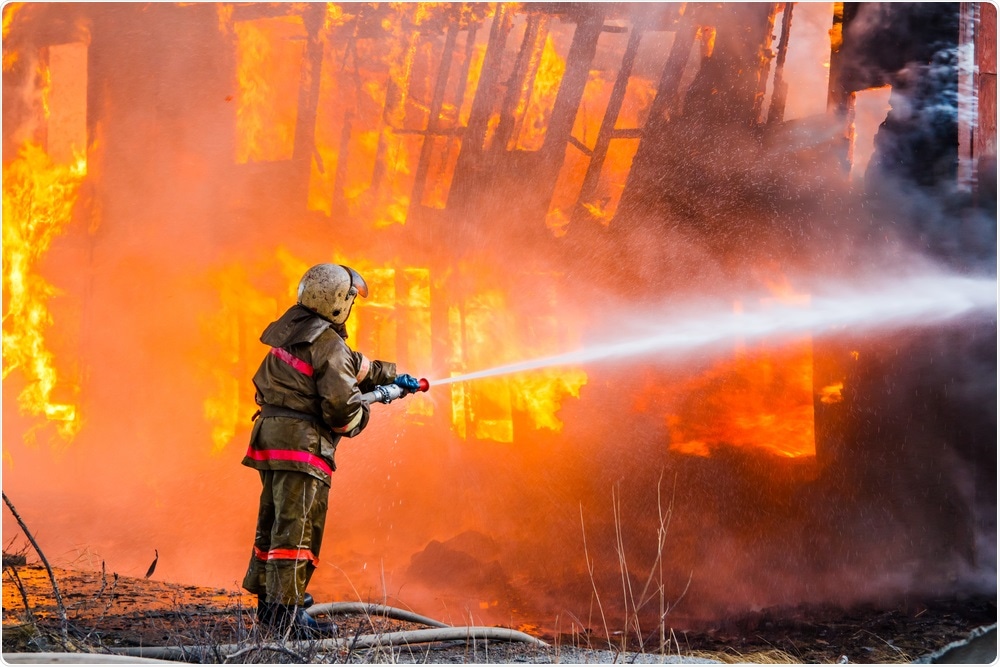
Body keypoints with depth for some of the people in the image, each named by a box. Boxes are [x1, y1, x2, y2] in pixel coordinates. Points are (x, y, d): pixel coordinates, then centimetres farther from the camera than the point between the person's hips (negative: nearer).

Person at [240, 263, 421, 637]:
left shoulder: (292, 329, 14)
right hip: (301, 441, -9)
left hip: (270, 432, 10)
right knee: (297, 527, -8)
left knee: (274, 520, 19)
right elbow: (342, 402, -20)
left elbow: (352, 366, 26)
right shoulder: (329, 344, -15)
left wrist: (391, 375, 33)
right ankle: (286, 610, -11)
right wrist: (356, 421, 3)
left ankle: (267, 596, 29)